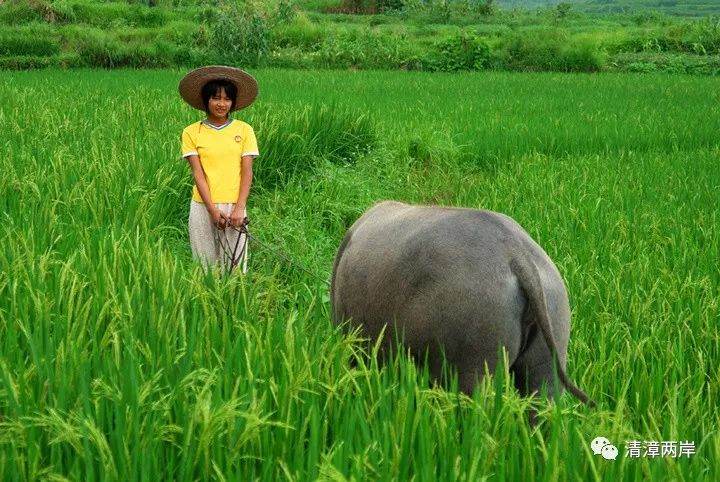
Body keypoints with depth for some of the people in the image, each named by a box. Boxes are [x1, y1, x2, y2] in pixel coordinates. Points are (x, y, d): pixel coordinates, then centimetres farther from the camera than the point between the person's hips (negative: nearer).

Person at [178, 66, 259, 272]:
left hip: (234, 206, 0)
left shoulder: (244, 130, 4)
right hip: (203, 207, 0)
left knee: (235, 264, -1)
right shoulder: (191, 132, 3)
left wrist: (240, 208, -12)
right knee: (205, 265, 3)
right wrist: (212, 209, -12)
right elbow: (198, 174, -3)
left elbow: (247, 172, 0)